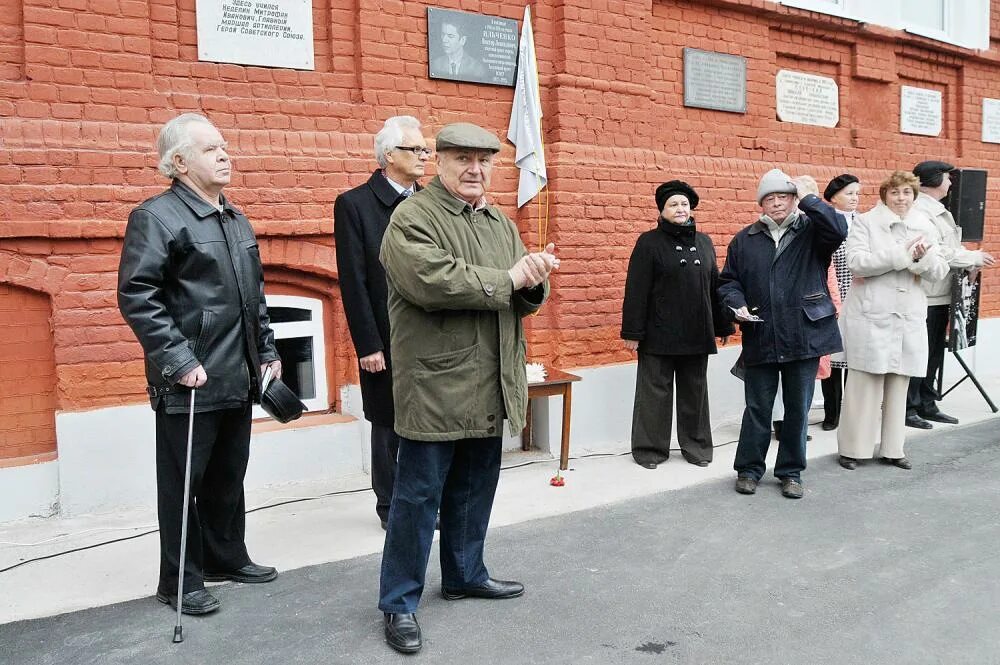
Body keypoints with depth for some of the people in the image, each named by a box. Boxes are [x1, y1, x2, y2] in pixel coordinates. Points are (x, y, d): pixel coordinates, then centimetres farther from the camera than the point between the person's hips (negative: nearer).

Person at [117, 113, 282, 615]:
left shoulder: (236, 220, 15)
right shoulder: (156, 217, -9)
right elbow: (137, 298, -17)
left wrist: (267, 351, 16)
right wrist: (178, 361, -21)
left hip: (239, 378, 7)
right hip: (189, 383, -7)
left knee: (228, 478, 18)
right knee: (183, 484, 6)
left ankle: (227, 557, 34)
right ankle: (180, 582, 19)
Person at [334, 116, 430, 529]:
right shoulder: (354, 204, -5)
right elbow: (353, 282, -9)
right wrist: (368, 345, -13)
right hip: (387, 341, -4)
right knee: (388, 426, 9)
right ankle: (391, 506, 24)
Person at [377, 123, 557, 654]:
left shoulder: (502, 225, 16)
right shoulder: (412, 218, -7)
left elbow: (524, 298, 14)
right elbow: (431, 281, -24)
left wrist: (535, 280, -11)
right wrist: (507, 278, -16)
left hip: (489, 388, 7)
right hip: (435, 386, -7)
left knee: (474, 491, 19)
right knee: (418, 496, 1)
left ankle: (465, 574, 37)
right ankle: (399, 602, 15)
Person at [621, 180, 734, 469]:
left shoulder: (704, 242, 11)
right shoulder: (649, 242, -4)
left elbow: (715, 287, 15)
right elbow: (636, 290, -9)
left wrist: (723, 325, 13)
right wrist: (632, 332, -13)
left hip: (697, 335, 4)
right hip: (659, 335, -4)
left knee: (695, 392, 13)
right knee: (655, 392, 3)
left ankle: (697, 446, 25)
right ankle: (650, 448, 15)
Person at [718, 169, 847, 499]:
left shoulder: (811, 231, 3)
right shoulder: (744, 240, 8)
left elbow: (838, 230, -19)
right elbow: (728, 282, 10)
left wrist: (809, 197, -14)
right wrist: (737, 305, -9)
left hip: (804, 337, -1)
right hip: (760, 339, 1)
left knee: (798, 409, 10)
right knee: (757, 409, 9)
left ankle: (791, 472, 24)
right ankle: (749, 468, 23)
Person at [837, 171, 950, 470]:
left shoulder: (924, 227, 12)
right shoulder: (866, 222, -1)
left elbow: (940, 271, 7)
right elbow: (856, 261, -16)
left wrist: (923, 258, -14)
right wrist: (901, 254, -18)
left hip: (909, 319, 5)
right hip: (871, 317, -4)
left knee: (898, 387, 10)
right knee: (864, 386, -2)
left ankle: (892, 449, 20)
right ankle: (852, 448, 9)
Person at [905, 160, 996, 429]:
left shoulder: (939, 211, 17)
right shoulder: (920, 211, -15)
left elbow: (949, 248, 20)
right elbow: (935, 253, -21)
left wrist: (971, 261, 2)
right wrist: (974, 257, -10)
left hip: (941, 295, 10)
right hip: (924, 296, -10)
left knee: (933, 354, 14)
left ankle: (927, 406, 23)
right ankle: (909, 408, 5)